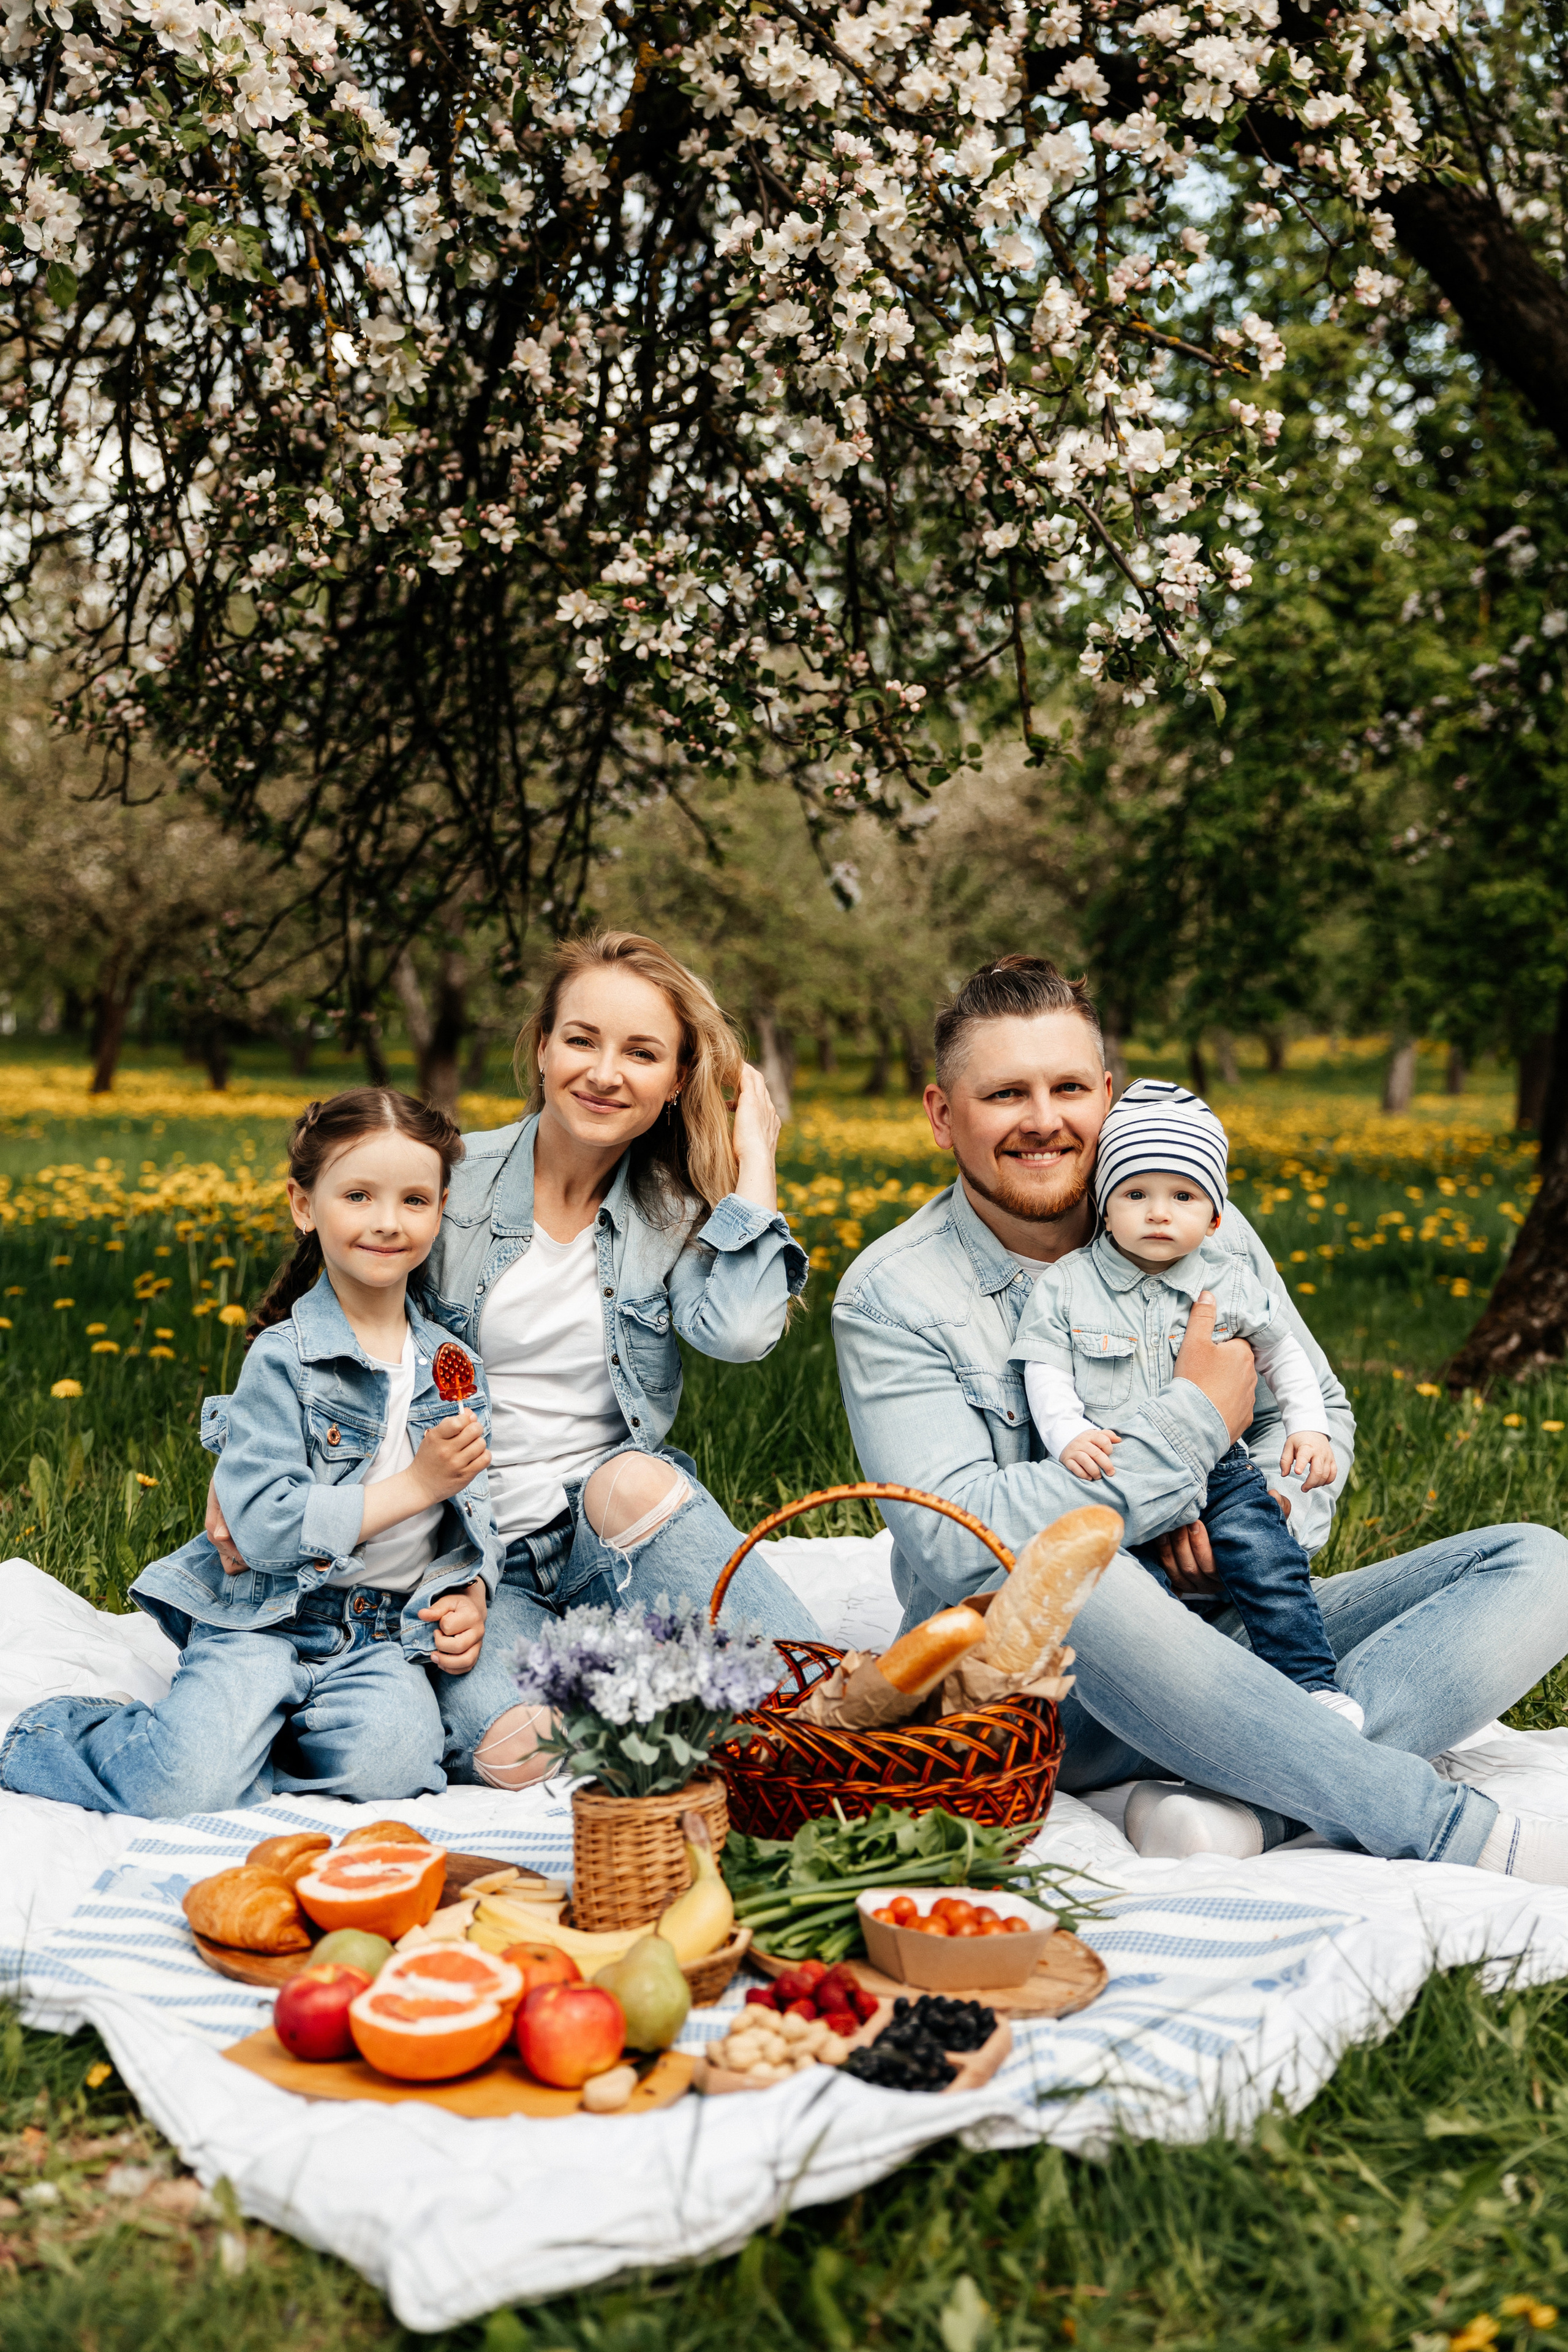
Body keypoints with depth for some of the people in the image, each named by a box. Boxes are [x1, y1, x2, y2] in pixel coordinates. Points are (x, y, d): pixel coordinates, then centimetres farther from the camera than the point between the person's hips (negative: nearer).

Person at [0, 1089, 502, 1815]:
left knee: (391, 1766, -26)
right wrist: (414, 1485, -16)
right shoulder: (283, 1358, -8)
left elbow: (474, 1513, 16)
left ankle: (221, 1732, 3)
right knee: (186, 1790, -24)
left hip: (380, 1631, 4)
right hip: (264, 1616, -4)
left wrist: (469, 1594, -5)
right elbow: (264, 1524, -17)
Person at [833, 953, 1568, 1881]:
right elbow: (959, 1542, -19)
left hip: (1235, 1639, 5)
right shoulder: (891, 1297, -8)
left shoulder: (1207, 1232, 5)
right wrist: (1198, 1416, -17)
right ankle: (1461, 1831, -31)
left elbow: (1319, 1413, 15)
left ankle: (1244, 1796, -33)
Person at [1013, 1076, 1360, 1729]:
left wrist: (1308, 1428, 6)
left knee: (1263, 1552, -19)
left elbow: (1282, 1355, 19)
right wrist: (1067, 1434, -19)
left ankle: (1312, 1682, -8)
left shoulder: (1231, 1285, 6)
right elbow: (1046, 1374, -1)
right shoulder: (1063, 1287, 1)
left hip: (1219, 1471, 1)